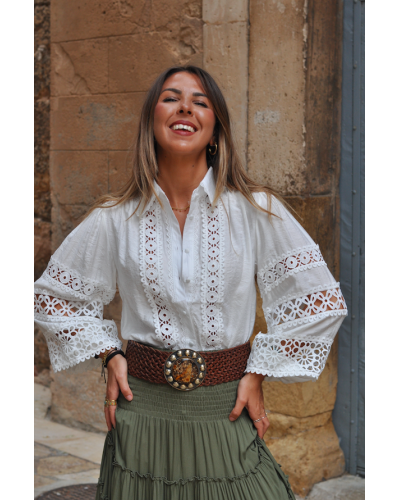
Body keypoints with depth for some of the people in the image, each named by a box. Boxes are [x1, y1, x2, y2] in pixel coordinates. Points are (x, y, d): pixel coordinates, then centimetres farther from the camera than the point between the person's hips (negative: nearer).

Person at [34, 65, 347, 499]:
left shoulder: (256, 210, -5)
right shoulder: (116, 219, -1)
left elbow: (319, 301, 1)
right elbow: (54, 296, 13)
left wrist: (258, 373, -2)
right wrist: (108, 354, 2)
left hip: (225, 412, -1)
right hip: (143, 409, 1)